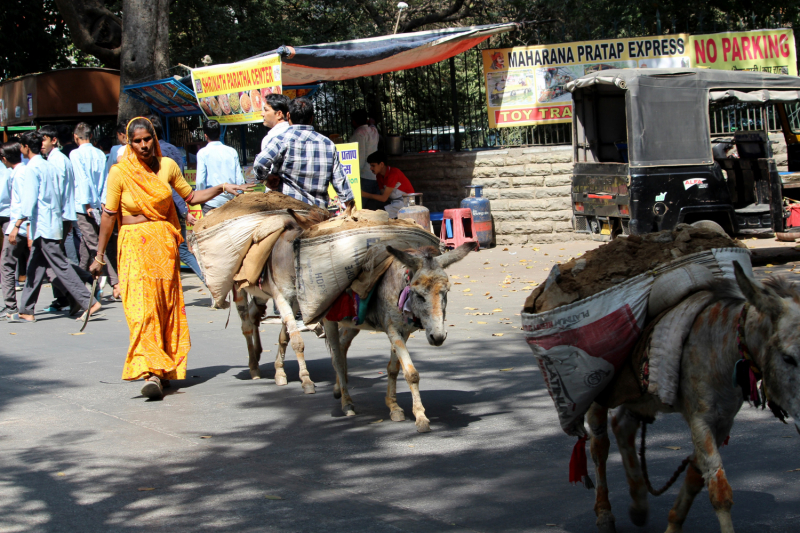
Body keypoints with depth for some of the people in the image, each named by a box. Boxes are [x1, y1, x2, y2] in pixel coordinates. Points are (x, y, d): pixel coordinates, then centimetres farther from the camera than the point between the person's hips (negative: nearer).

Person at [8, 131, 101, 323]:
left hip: (43, 226, -9)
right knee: (34, 267, 11)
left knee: (61, 266, -9)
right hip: (52, 223, 9)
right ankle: (26, 311, 14)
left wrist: (17, 225, -19)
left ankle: (89, 302, -13)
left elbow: (29, 200, -19)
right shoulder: (49, 166, 14)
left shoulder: (32, 168, -11)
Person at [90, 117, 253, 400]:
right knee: (142, 306, -14)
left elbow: (190, 196, 20)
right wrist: (99, 256, 4)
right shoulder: (120, 172, -3)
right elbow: (109, 216, 1)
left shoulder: (167, 166, 6)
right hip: (135, 244, -3)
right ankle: (150, 373, -21)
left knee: (168, 305, 3)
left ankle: (166, 369, 15)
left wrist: (221, 188, 9)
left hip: (164, 242, 3)